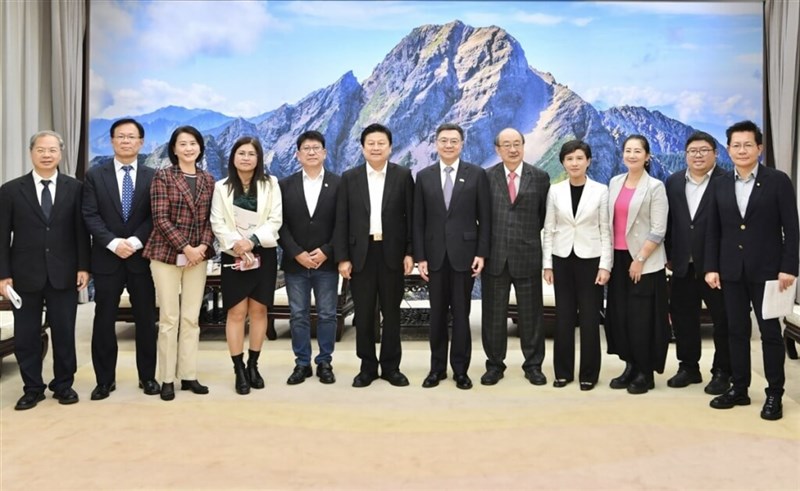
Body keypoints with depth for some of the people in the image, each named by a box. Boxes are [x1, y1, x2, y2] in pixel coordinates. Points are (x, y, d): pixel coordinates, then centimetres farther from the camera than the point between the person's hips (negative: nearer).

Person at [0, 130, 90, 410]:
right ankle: (32, 388, 21)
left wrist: (83, 266, -3)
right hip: (25, 274, 0)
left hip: (64, 273, 0)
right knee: (25, 335, 7)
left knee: (64, 333, 7)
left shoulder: (74, 188, 3)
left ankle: (63, 385, 22)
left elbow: (81, 230, 3)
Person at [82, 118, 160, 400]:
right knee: (104, 321, 4)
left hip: (142, 258, 0)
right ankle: (105, 379, 16)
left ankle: (147, 376, 18)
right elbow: (90, 216, -3)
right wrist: (113, 243, -16)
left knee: (146, 320, 6)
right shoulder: (95, 175, 5)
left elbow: (155, 217, -1)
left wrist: (135, 242, -15)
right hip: (107, 259, 0)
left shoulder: (152, 177, 6)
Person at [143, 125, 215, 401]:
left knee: (191, 318, 6)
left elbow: (210, 219, 8)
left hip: (198, 256, 4)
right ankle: (167, 379, 10)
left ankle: (188, 375, 15)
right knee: (169, 318, 0)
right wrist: (186, 248, -14)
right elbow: (160, 219, -10)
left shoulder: (208, 180, 10)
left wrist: (202, 247, -8)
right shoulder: (163, 176, -3)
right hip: (166, 254, -4)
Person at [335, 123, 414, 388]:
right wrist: (342, 257, -4)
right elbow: (341, 221, 2)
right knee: (363, 313, 6)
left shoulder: (403, 175, 2)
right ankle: (367, 366, 19)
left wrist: (410, 252, -5)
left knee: (391, 312, 8)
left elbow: (411, 216, 2)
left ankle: (391, 366, 19)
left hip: (392, 252, 0)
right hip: (361, 253, 1)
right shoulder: (349, 177, 4)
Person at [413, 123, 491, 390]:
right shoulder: (423, 176, 6)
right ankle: (437, 367, 19)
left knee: (461, 313, 5)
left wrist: (481, 253, -6)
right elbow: (418, 221, 4)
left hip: (464, 253, -2)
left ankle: (460, 369, 15)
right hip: (435, 255, 2)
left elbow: (485, 218, 0)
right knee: (437, 314, 8)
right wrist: (420, 257, -1)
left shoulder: (476, 174, 1)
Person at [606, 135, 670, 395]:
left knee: (642, 318, -1)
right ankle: (630, 366, 21)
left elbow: (658, 231, -11)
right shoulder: (614, 183, 9)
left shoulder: (655, 187, -7)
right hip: (618, 258, 5)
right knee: (619, 315, 7)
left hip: (645, 261, -5)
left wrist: (639, 259, -14)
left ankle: (646, 373, 12)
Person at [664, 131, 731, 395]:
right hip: (683, 265, 5)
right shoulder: (673, 182, 8)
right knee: (682, 317, 11)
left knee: (722, 320, 6)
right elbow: (668, 222, 8)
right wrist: (669, 255, 4)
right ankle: (689, 367, 25)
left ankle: (721, 372, 19)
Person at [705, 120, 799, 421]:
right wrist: (711, 267, 1)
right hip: (731, 271, 4)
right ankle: (739, 388, 19)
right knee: (736, 330, 9)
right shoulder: (720, 185, 8)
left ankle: (774, 394, 14)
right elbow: (714, 231, 8)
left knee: (770, 331, 4)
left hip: (766, 270, -3)